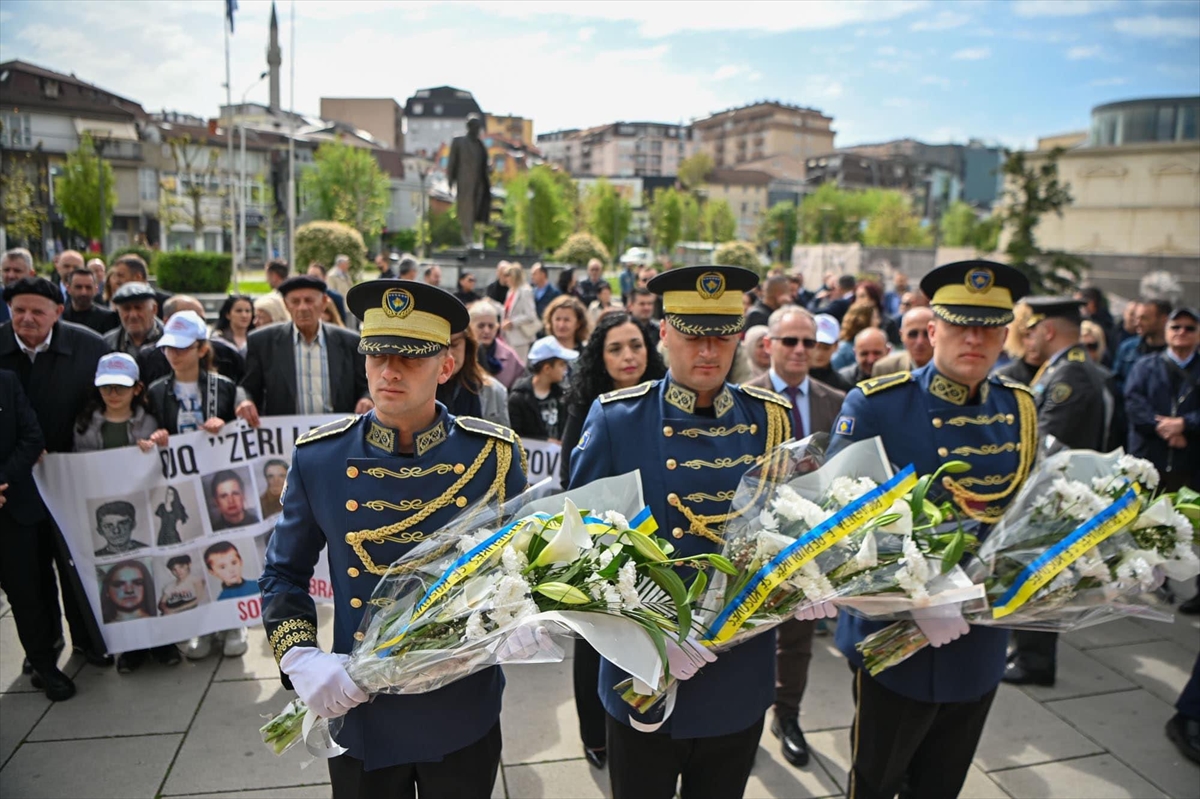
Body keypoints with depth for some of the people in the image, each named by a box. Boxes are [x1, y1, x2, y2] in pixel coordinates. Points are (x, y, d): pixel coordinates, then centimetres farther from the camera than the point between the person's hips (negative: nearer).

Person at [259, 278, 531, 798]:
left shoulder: (494, 454, -10)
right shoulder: (318, 458, -9)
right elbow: (284, 573, 3)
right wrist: (300, 659, -13)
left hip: (464, 717, 0)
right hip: (360, 714, 1)